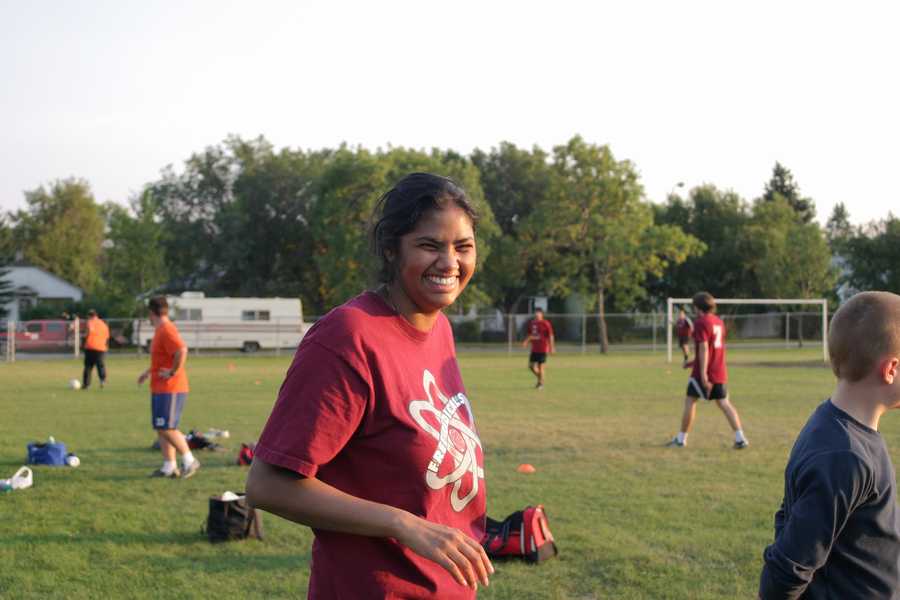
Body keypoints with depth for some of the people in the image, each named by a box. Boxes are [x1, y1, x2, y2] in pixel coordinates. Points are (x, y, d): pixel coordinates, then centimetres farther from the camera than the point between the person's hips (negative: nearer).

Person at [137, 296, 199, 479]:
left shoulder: (166, 330, -17)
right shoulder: (161, 330, 15)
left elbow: (182, 351, -31)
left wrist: (173, 372, -23)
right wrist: (149, 372, 25)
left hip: (170, 390, -10)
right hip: (159, 389, 10)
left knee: (167, 429, -9)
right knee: (161, 429, 10)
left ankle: (189, 461, 2)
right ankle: (169, 467, 13)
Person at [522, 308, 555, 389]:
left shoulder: (545, 324, -8)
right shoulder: (532, 323, 9)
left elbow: (551, 336, -6)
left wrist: (552, 347, -9)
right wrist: (526, 342, -1)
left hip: (542, 349, -6)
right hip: (534, 348, 6)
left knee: (540, 366, -3)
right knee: (531, 366, 5)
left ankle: (541, 383, 11)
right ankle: (540, 379, 27)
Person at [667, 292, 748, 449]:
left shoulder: (701, 322, -13)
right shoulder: (719, 322, 13)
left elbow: (704, 348, -21)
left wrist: (703, 374, -23)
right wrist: (694, 361, 29)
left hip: (704, 372, -7)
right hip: (720, 372, 7)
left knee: (690, 401, 5)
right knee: (724, 403, 7)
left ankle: (681, 439, 12)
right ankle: (740, 437, -5)